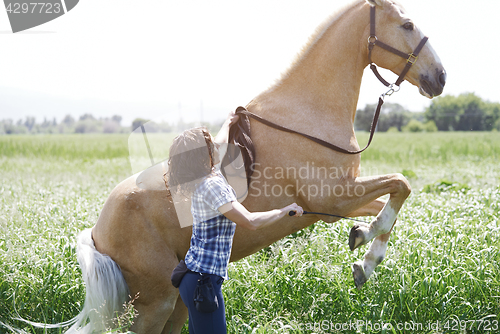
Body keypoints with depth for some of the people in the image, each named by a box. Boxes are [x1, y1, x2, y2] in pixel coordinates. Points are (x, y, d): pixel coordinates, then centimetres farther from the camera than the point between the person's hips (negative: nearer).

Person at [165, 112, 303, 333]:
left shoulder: (202, 180, 8)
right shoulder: (212, 186, -20)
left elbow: (219, 141, 30)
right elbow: (251, 222, -23)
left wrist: (228, 122, 48)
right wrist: (286, 210, -10)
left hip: (192, 274, 10)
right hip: (204, 280, -10)